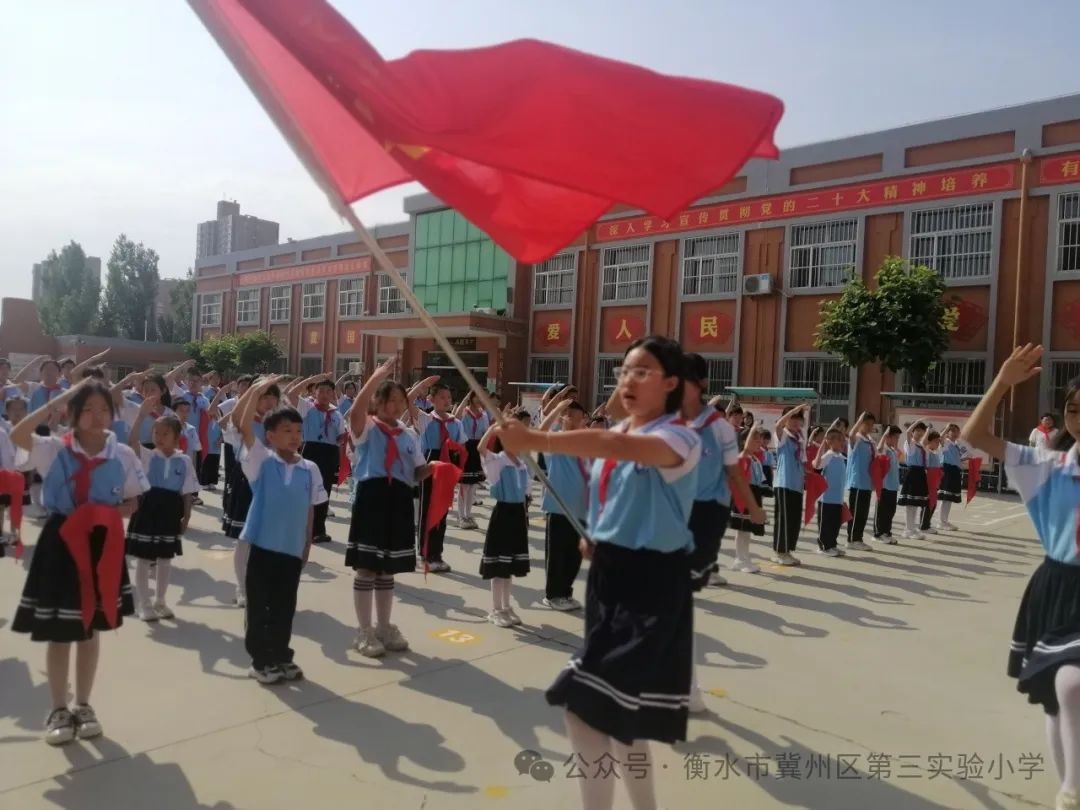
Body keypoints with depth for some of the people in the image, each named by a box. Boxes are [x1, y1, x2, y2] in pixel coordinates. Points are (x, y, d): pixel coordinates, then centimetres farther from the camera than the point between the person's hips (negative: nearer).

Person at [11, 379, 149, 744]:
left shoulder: (122, 455, -4)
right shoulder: (55, 450, -8)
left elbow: (132, 503, 5)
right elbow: (17, 435, -28)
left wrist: (110, 514, -16)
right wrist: (59, 398, -25)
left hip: (101, 546, 2)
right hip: (61, 543, -2)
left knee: (91, 629, 14)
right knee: (58, 633, 7)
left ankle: (83, 706, 29)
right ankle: (59, 710, 24)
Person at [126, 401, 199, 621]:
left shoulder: (184, 461, -1)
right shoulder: (148, 456, -4)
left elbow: (187, 492, 4)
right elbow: (132, 440, -24)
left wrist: (186, 517, 4)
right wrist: (142, 414, -30)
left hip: (170, 511, 2)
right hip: (148, 508, -2)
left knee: (165, 559, 13)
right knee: (144, 559, 5)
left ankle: (160, 601, 29)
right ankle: (144, 604, 18)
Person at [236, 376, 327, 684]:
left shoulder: (310, 470, 1)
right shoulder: (261, 461, -6)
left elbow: (310, 510, 8)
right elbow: (244, 428, -20)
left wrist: (307, 546, 11)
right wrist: (257, 392, -25)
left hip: (292, 548, 3)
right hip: (262, 545, -3)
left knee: (284, 606, 14)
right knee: (258, 605, 8)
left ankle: (281, 657, 29)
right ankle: (260, 660, 21)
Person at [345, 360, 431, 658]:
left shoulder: (410, 436, 13)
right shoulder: (366, 428, -3)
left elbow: (417, 472, 14)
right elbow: (355, 411, -27)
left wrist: (434, 468, -8)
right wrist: (376, 377, -32)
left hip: (400, 501, 5)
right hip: (371, 497, -5)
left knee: (388, 570, 15)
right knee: (366, 568, 2)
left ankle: (384, 627, 28)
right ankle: (364, 631, 15)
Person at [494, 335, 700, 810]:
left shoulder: (680, 439, -17)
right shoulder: (616, 433, 9)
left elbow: (619, 446, -38)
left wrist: (536, 441, -44)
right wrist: (596, 536, 7)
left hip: (653, 580, -8)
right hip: (609, 572, 8)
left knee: (589, 705, -11)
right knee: (621, 708, 17)